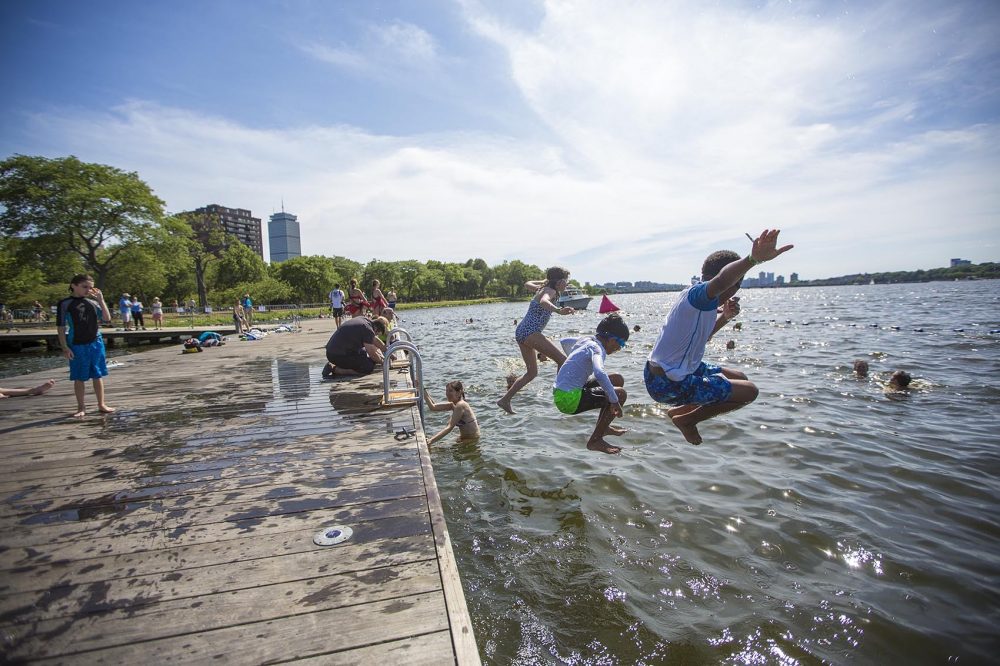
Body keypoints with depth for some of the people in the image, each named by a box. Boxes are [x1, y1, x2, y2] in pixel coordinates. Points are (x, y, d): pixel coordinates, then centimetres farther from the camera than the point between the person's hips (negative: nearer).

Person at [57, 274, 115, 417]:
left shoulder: (93, 302, 5)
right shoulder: (65, 303, -3)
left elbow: (107, 318, -2)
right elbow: (61, 327, -3)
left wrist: (101, 300, -9)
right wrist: (65, 347, -8)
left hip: (96, 343, 3)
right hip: (77, 346, -2)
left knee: (98, 375, 9)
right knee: (79, 378, 5)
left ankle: (101, 404, 18)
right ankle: (81, 408, 15)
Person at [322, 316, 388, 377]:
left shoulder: (364, 320, 10)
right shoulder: (368, 329, -18)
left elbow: (374, 340, 24)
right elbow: (372, 354, -14)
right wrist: (382, 361, 5)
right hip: (338, 355, -10)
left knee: (364, 352, 24)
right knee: (369, 367, -13)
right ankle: (335, 369, -9)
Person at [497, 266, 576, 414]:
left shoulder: (542, 288, 18)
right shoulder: (550, 291, -8)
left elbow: (527, 284, 40)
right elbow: (543, 302, -33)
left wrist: (545, 281, 48)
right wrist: (559, 310, -49)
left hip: (521, 332, 10)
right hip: (530, 332, -10)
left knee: (532, 373, 16)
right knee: (562, 360, -12)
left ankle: (505, 400, 16)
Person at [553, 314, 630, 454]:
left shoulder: (586, 339, 10)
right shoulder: (597, 348, -16)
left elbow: (565, 342, 30)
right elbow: (599, 374, -36)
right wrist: (614, 401, -28)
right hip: (569, 400, -9)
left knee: (617, 379, 17)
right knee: (621, 394, -9)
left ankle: (602, 426, 31)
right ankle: (595, 440, 0)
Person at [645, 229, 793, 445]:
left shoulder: (702, 301, 9)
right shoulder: (699, 293, -22)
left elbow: (702, 335, 23)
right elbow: (721, 281, -47)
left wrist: (725, 317, 9)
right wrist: (753, 259, -63)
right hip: (669, 385, -10)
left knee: (740, 379, 23)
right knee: (749, 391, -5)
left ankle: (683, 410, 22)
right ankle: (687, 419, 6)